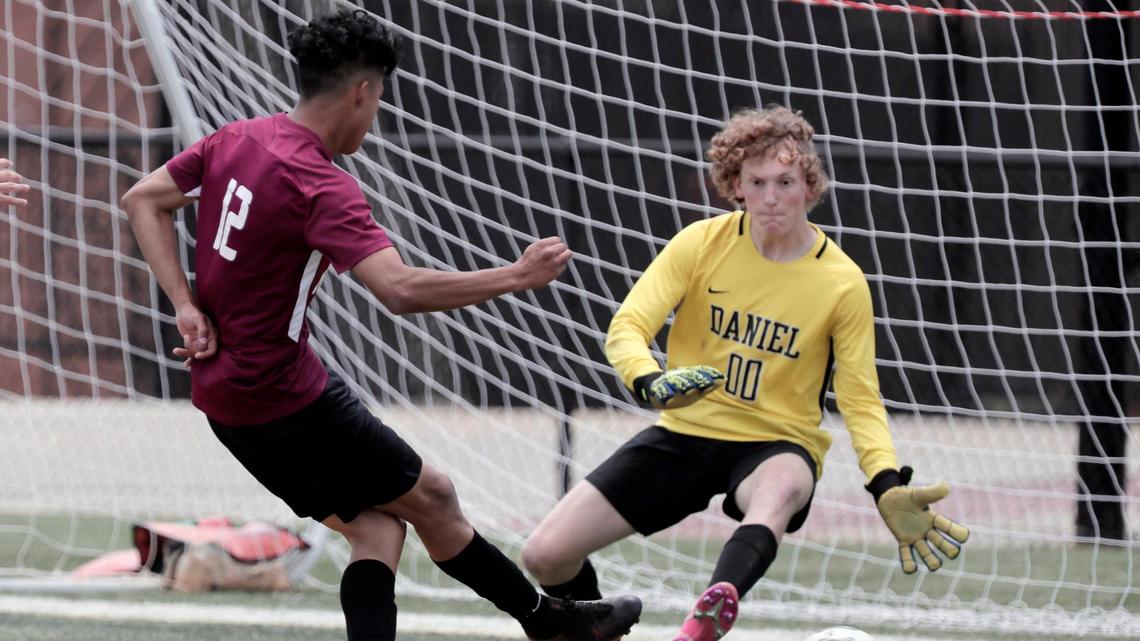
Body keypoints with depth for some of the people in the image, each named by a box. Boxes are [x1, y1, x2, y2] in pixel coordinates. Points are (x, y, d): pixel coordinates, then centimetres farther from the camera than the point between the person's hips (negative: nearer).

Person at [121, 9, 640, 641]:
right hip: (287, 400, -8)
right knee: (431, 498, 6)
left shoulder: (234, 139, 2)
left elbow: (141, 200, 9)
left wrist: (187, 306, 2)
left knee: (377, 524, 9)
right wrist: (515, 276, -26)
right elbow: (401, 289, -34)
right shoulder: (323, 186, -23)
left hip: (224, 394, 8)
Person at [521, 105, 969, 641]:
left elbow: (860, 400, -4)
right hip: (686, 434, 2)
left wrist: (887, 488, -22)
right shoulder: (702, 243, -7)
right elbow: (626, 330, -10)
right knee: (546, 554, -10)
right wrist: (652, 384, -34)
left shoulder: (843, 283, -8)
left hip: (777, 444, -2)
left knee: (782, 488, -43)